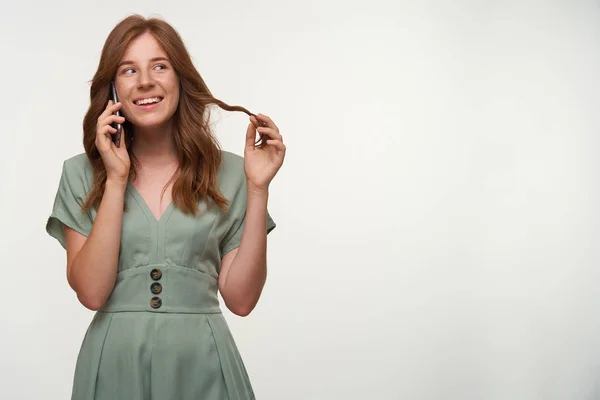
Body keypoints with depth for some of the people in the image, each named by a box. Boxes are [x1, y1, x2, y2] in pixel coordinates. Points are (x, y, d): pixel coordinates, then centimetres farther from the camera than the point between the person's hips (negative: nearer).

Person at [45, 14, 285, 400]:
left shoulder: (227, 173, 0)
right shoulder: (81, 173, 1)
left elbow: (241, 299, -5)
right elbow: (92, 292, -10)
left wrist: (258, 189, -10)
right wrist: (116, 178, -12)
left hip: (203, 365, 0)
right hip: (114, 364, 0)